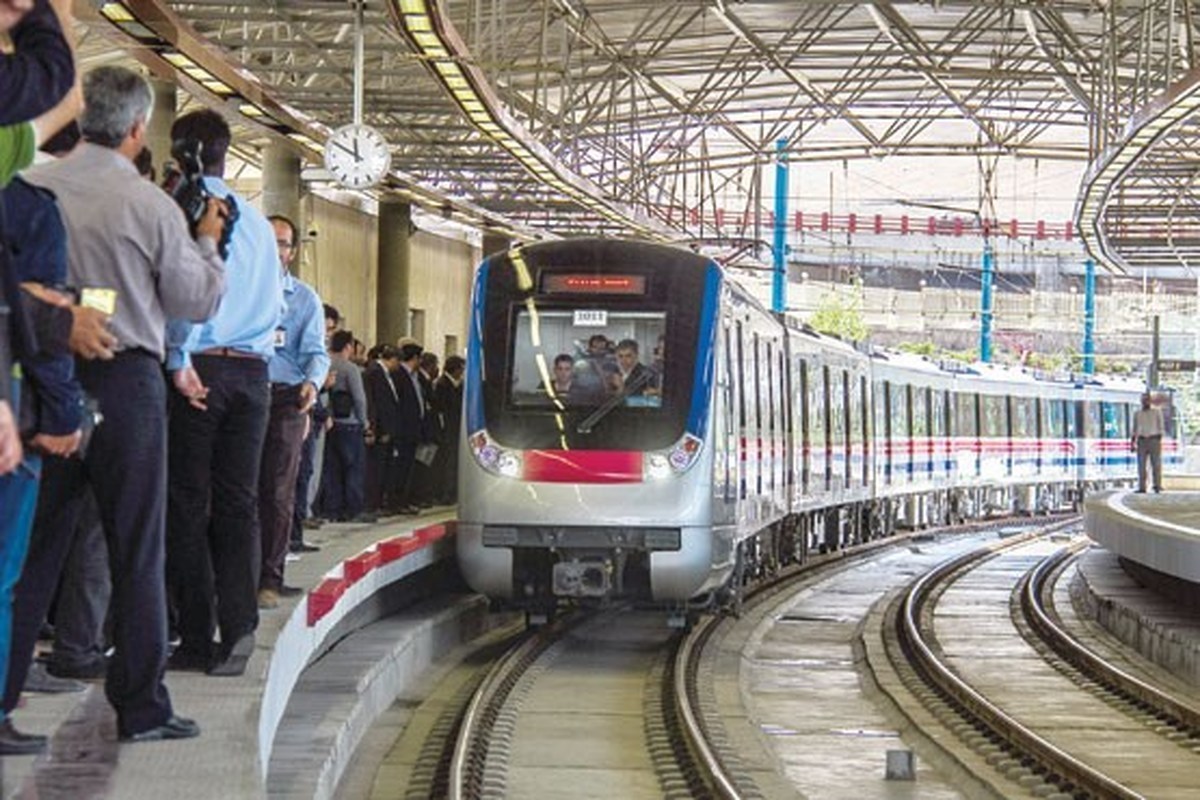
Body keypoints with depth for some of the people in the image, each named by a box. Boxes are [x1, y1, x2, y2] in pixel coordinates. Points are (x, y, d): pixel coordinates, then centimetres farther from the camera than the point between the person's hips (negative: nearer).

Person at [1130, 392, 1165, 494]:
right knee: (1141, 465, -3)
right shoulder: (1138, 413, 12)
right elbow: (1135, 429, 14)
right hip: (1141, 440, 3)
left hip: (1154, 440, -3)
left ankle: (1157, 485, -6)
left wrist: (1159, 441, -8)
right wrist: (1132, 443, 6)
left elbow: (1161, 427, 1)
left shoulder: (1157, 411, 3)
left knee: (1156, 464, -7)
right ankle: (1142, 487, -3)